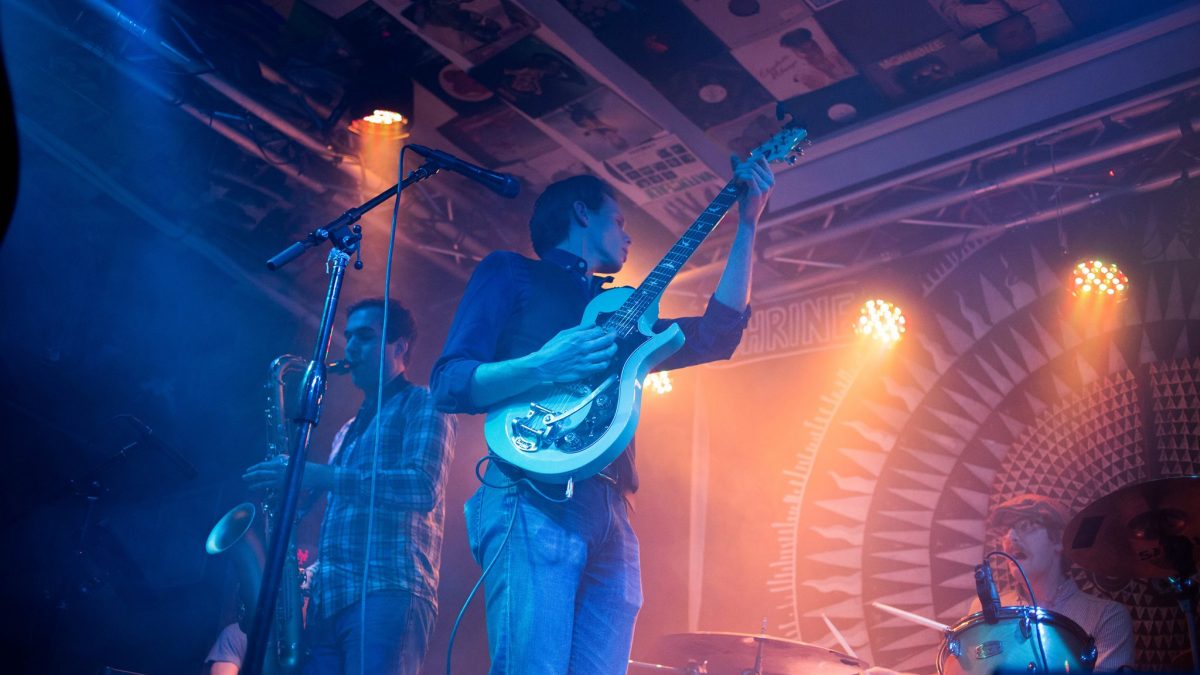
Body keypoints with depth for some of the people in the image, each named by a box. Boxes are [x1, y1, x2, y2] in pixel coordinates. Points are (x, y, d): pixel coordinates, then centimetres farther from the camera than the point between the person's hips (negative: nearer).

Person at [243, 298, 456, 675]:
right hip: (327, 600, 8)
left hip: (388, 594, -8)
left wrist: (319, 476, -18)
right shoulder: (349, 431, 28)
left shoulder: (421, 406, 3)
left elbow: (423, 488, -15)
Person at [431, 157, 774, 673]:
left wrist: (747, 226, 22)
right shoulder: (510, 273, 12)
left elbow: (717, 335, 21)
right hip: (535, 501, -6)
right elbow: (449, 383, 2)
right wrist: (541, 367, -16)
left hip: (611, 517, 6)